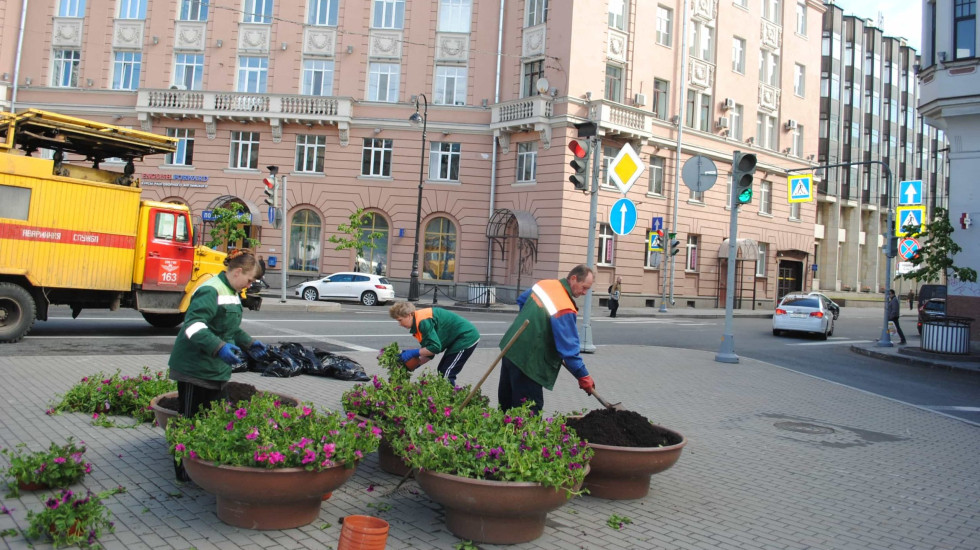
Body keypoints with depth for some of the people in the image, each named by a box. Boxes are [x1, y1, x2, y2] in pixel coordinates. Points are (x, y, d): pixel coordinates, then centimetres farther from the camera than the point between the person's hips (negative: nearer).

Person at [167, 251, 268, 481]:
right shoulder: (211, 291, -19)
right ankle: (185, 473, 11)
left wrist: (249, 343, 18)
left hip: (215, 370, 10)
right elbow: (193, 325, -31)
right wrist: (219, 347, -41)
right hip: (195, 369, -10)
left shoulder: (231, 292, 14)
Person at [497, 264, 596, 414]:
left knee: (506, 403, 20)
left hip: (509, 348, 9)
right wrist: (583, 377, -12)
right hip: (527, 361, -9)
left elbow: (521, 301, 21)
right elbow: (569, 349, -22)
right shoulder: (565, 310, -24)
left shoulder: (544, 284, 2)